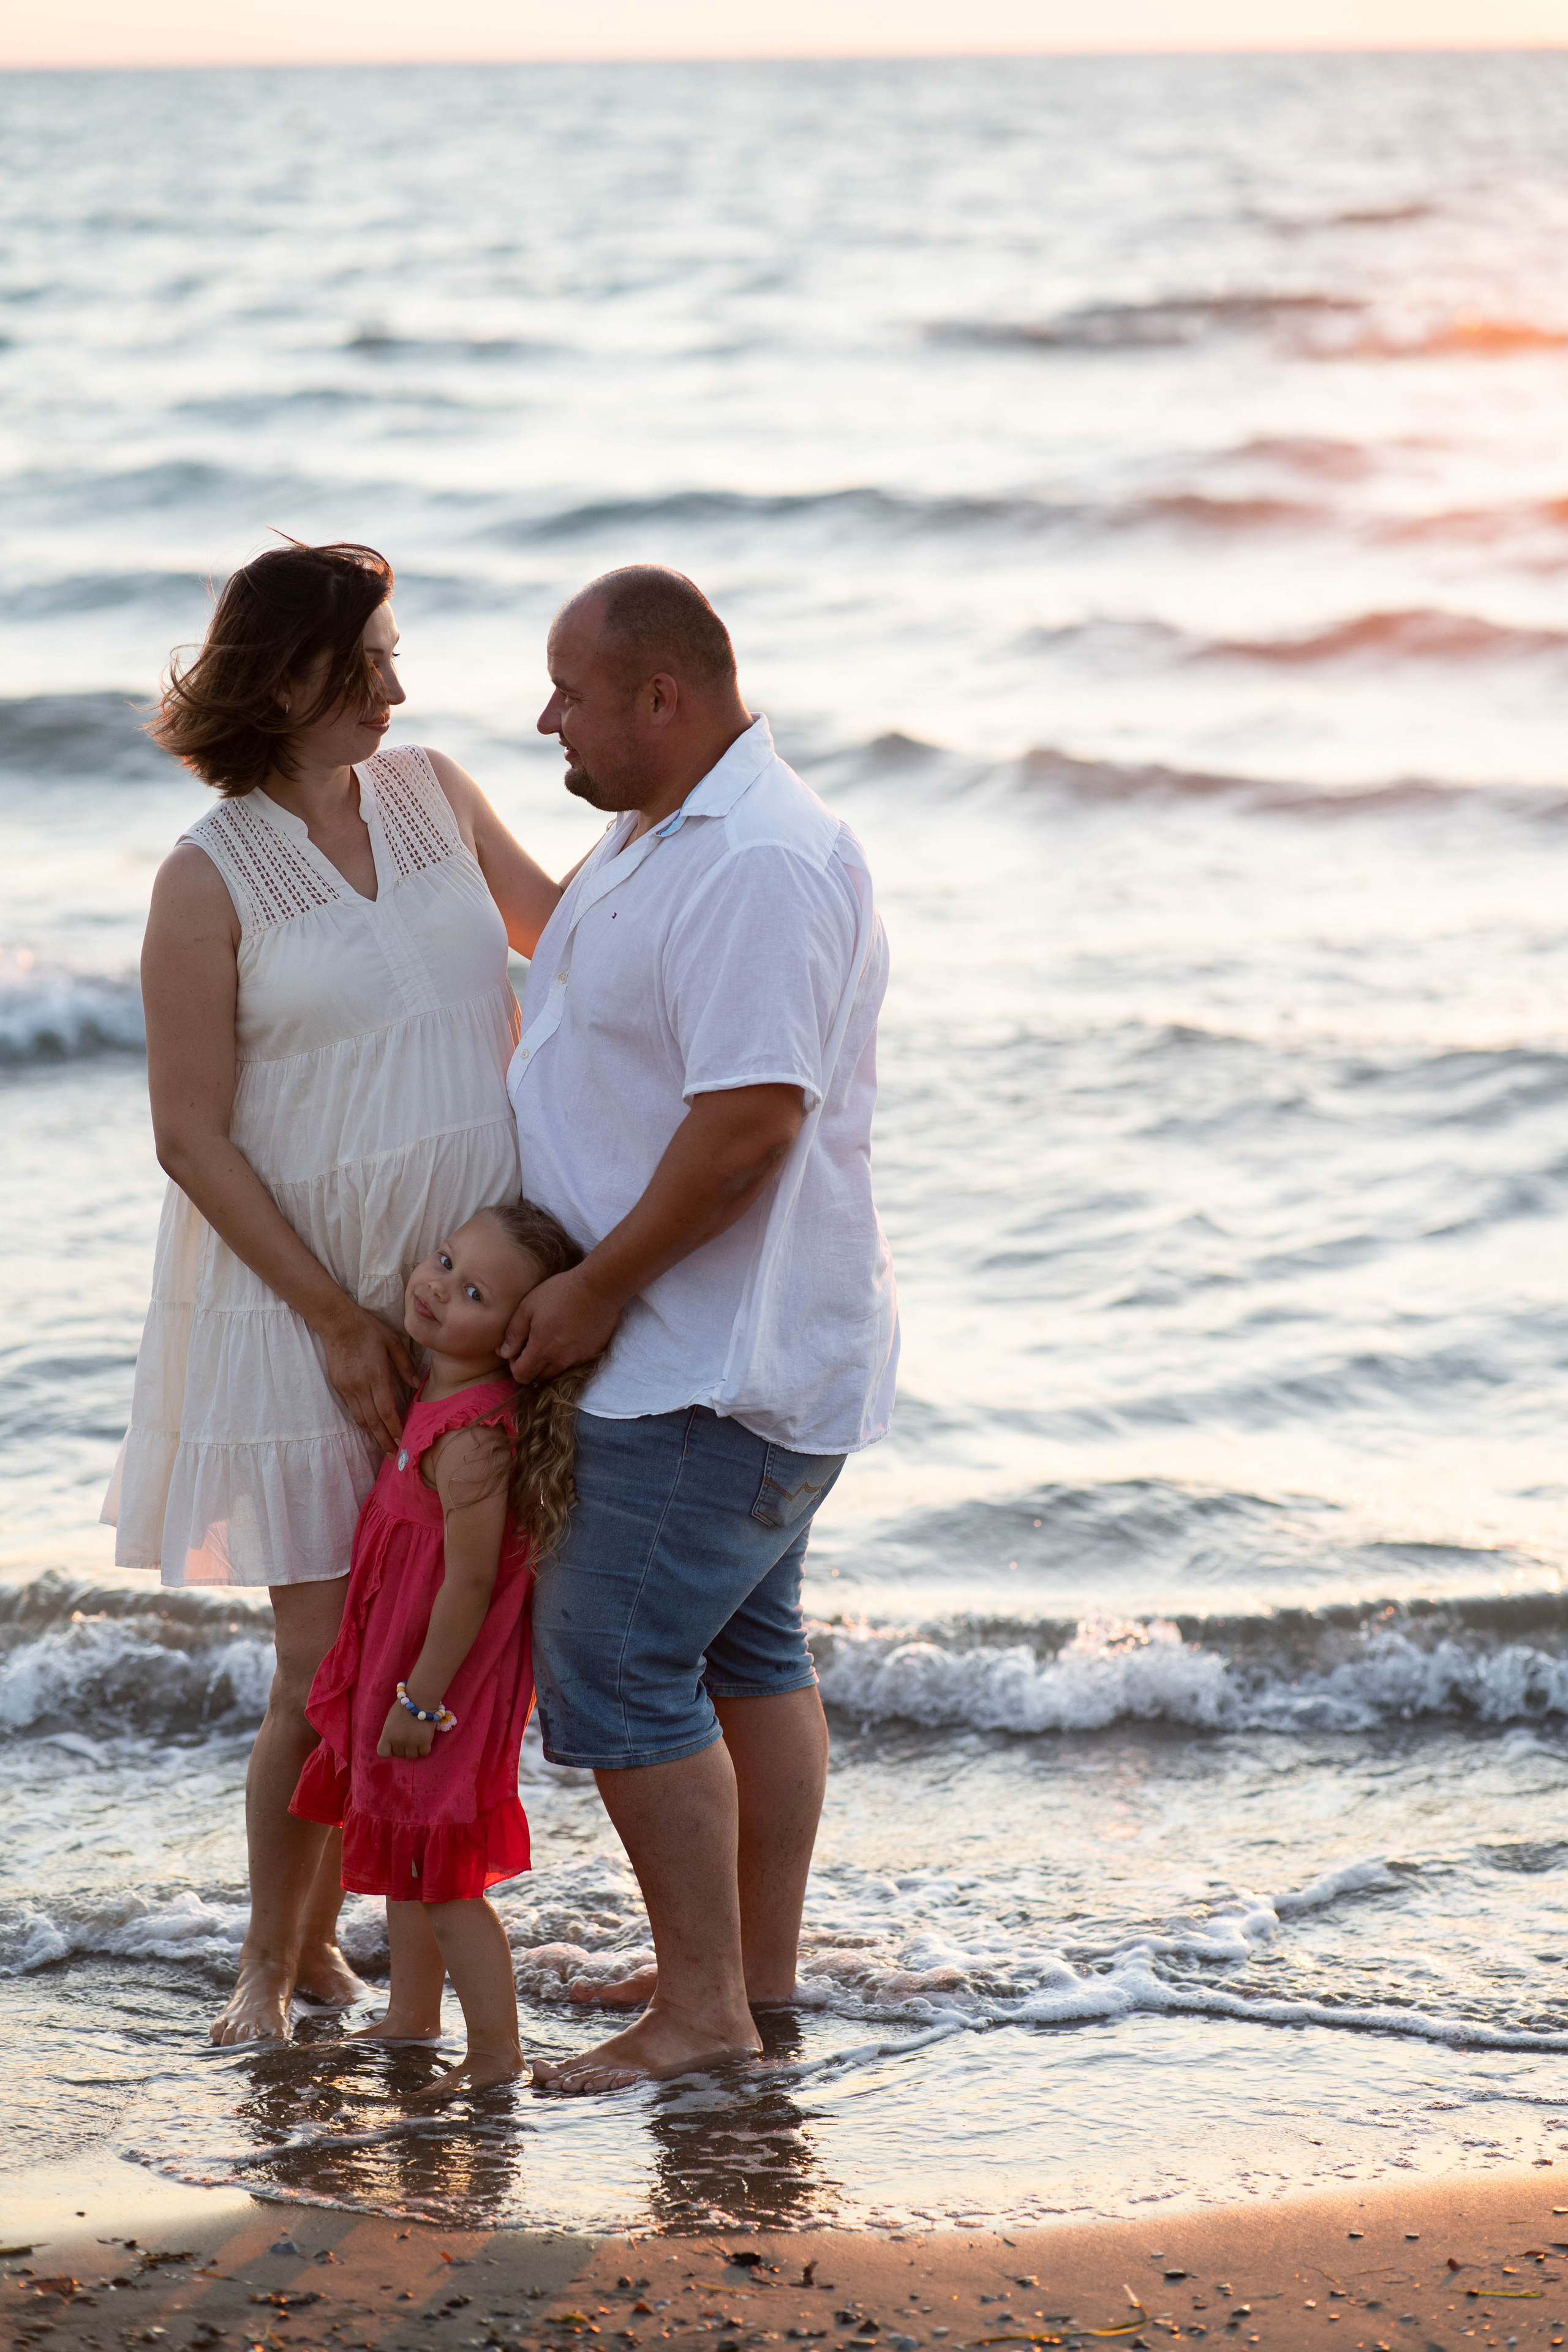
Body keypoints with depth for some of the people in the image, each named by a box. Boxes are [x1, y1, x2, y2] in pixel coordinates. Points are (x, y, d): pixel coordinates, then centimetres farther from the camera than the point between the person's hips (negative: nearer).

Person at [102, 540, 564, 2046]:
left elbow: (560, 925, 24)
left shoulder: (433, 795, 6)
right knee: (328, 1666, -5)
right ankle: (267, 1968, 14)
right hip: (297, 1302, -5)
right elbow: (191, 1138, -10)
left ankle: (324, 1934, 24)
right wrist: (336, 1319, -13)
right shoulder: (210, 880, -9)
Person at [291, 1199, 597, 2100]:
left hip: (446, 1677, -10)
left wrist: (421, 1700, -20)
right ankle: (413, 2018, 38)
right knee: (405, 1858, 23)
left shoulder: (473, 1439, -27)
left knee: (440, 1875, 0)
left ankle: (496, 2052, 9)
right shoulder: (438, 1401, 2)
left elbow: (471, 1581, -26)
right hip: (400, 1670, 10)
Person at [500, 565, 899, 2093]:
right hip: (699, 1343, 11)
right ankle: (761, 1967, 26)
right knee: (743, 1647, 16)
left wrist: (592, 1291, -21)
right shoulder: (659, 834, 13)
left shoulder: (761, 869, -23)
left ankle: (704, 2010, -4)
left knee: (613, 1660, -10)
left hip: (720, 1356, -11)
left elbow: (751, 1119, -29)